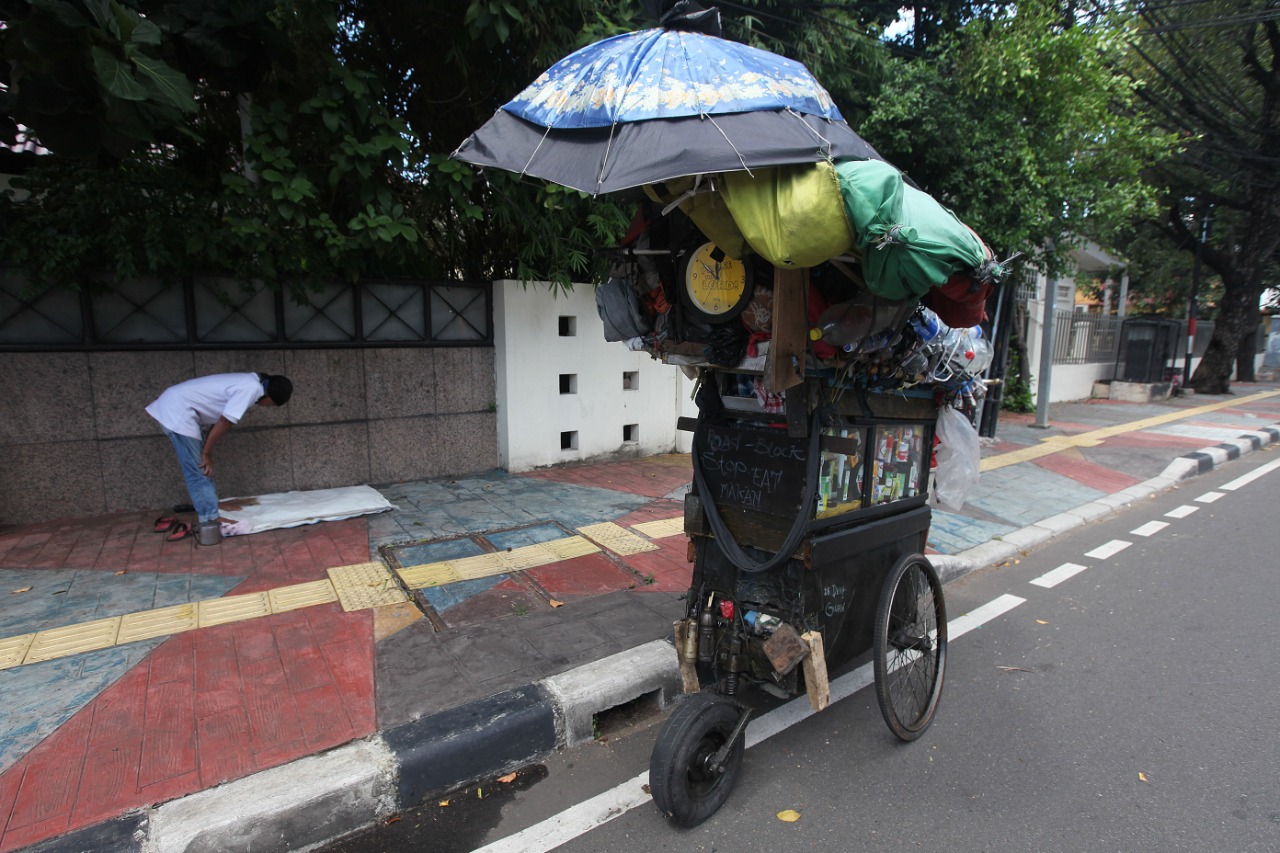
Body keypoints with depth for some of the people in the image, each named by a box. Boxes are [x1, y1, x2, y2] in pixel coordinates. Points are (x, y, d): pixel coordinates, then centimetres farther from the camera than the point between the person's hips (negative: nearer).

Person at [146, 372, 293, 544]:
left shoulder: (248, 383, 12)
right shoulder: (251, 388, -18)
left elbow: (220, 418, 15)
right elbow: (224, 423, -17)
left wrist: (206, 451, 13)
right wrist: (206, 453, -7)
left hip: (173, 406, 10)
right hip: (178, 411, -10)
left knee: (198, 470, 15)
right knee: (199, 472, -5)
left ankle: (207, 518, 23)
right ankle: (210, 523, 0)